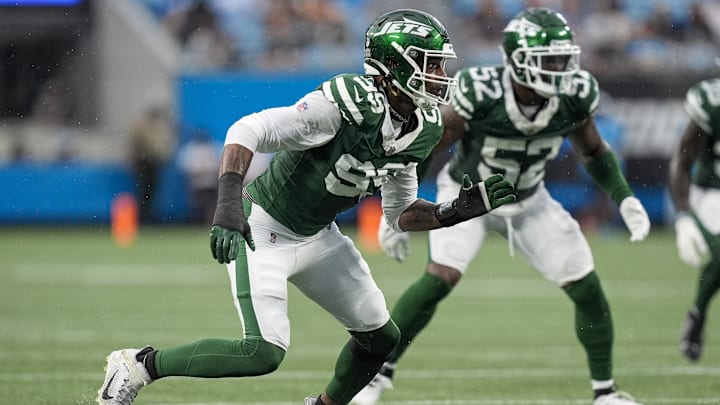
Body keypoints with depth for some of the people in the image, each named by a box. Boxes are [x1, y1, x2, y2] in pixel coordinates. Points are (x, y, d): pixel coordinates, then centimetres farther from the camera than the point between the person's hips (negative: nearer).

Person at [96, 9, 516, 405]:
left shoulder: (420, 131, -2)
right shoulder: (350, 104, -29)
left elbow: (400, 213, 10)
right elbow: (249, 131, -34)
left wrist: (458, 211, -6)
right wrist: (229, 204, -45)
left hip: (317, 236, 8)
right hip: (264, 229, -8)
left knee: (381, 337, 10)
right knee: (265, 352, -20)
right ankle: (138, 365, -6)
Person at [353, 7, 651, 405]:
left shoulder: (574, 98, -20)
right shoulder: (480, 94, -32)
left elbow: (594, 152, 2)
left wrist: (625, 199, -10)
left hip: (528, 201, 4)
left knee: (588, 290, -2)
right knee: (440, 278, -25)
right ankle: (380, 372, -12)